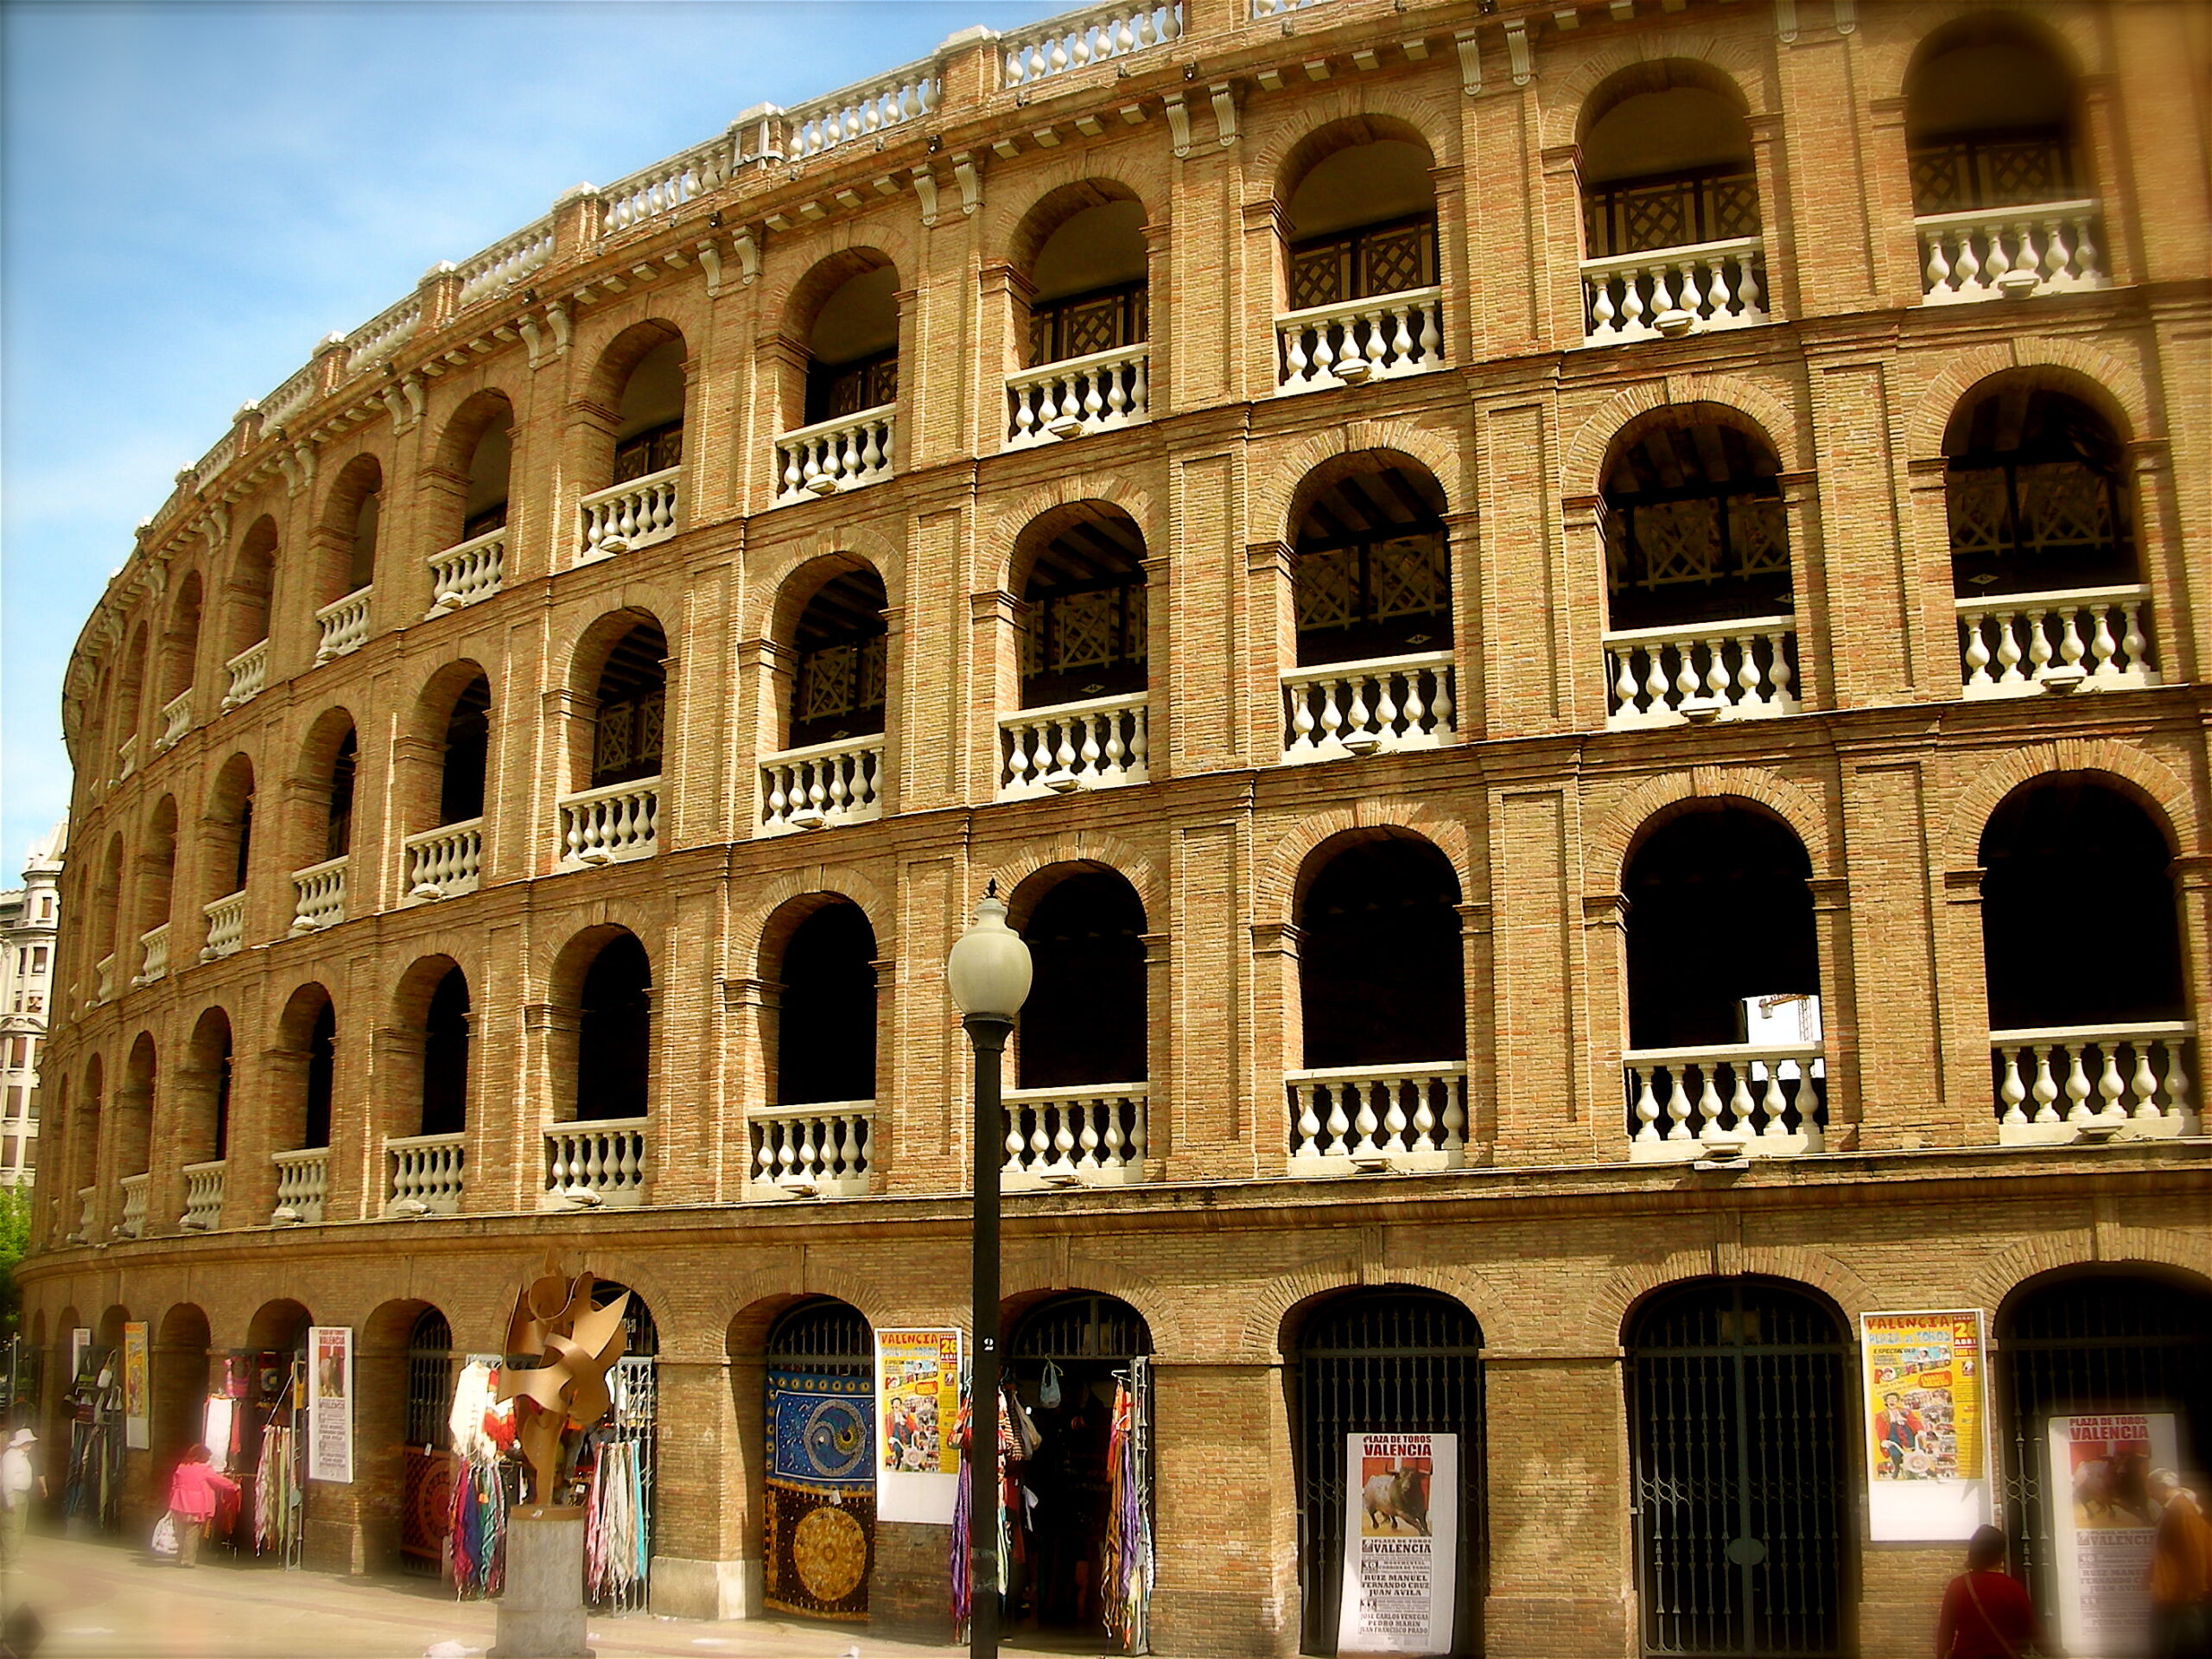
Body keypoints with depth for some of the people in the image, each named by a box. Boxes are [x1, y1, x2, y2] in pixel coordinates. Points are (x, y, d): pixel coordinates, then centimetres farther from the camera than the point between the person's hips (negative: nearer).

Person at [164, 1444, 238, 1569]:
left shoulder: (181, 1467, 9)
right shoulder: (205, 1469, -6)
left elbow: (174, 1486, 13)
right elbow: (219, 1481, 1)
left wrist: (172, 1505, 21)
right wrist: (235, 1486, 14)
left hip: (179, 1507, 5)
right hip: (196, 1507, -5)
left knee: (181, 1534, 13)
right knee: (192, 1535, -1)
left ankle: (180, 1559, 17)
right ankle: (188, 1560, -3)